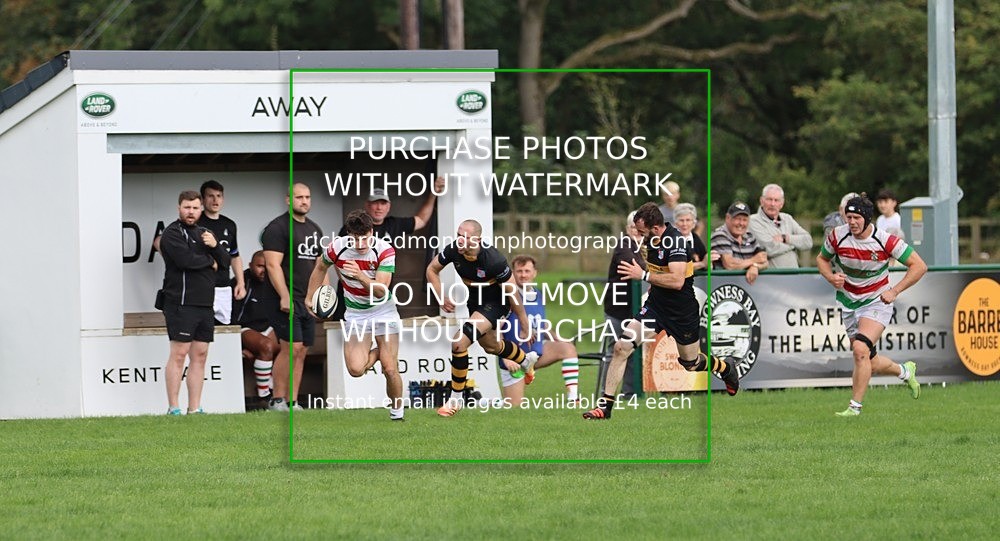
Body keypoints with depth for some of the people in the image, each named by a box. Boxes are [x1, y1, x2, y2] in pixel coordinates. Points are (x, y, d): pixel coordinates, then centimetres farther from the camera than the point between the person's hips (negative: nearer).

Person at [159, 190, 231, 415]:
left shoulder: (203, 234, 20)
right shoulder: (172, 233, -4)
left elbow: (225, 262, 16)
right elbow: (185, 259, -20)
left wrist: (215, 246, -5)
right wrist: (210, 261, -3)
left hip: (204, 304, 7)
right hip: (181, 303, -7)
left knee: (200, 355, 6)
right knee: (179, 354, -8)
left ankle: (195, 409, 8)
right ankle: (173, 409, -7)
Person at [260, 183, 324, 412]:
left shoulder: (314, 230, 18)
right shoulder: (278, 227, -7)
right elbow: (273, 265, -14)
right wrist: (284, 297, -20)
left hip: (309, 302, 8)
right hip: (288, 300, -8)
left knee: (301, 351, 4)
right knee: (291, 348, -14)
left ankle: (292, 402, 7)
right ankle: (277, 400, -8)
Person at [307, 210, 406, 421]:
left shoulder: (385, 250, -22)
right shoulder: (337, 248, -16)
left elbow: (381, 291, -29)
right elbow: (321, 266, 8)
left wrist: (361, 276, -47)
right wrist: (310, 297, 9)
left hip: (383, 310, -2)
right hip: (355, 314, 2)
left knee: (390, 370, -10)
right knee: (355, 369, -16)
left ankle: (397, 414, 15)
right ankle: (374, 355, 19)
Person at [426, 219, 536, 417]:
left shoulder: (493, 260, -35)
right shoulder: (453, 250, -21)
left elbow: (513, 293, -23)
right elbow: (432, 270, -1)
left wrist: (525, 327, -15)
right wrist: (442, 298, -12)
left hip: (496, 303, -7)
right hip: (474, 300, 7)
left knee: (459, 342, -21)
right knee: (490, 346, 27)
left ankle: (456, 399, -5)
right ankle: (526, 359, 60)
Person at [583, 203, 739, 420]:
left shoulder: (676, 242, -26)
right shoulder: (651, 240, -1)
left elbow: (677, 281, -38)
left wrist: (643, 275, -36)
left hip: (683, 312, -6)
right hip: (656, 304, 6)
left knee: (691, 363, 15)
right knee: (621, 348, -11)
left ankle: (726, 369, 49)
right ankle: (605, 406, -5)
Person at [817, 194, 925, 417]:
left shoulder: (885, 241, -18)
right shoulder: (837, 236, -10)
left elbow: (919, 266, -10)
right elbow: (822, 259, 11)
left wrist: (894, 291, -15)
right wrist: (831, 277, -10)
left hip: (877, 301, -4)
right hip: (849, 303, 4)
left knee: (860, 349, -25)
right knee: (870, 363, 7)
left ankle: (855, 405, -14)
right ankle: (904, 371, 39)